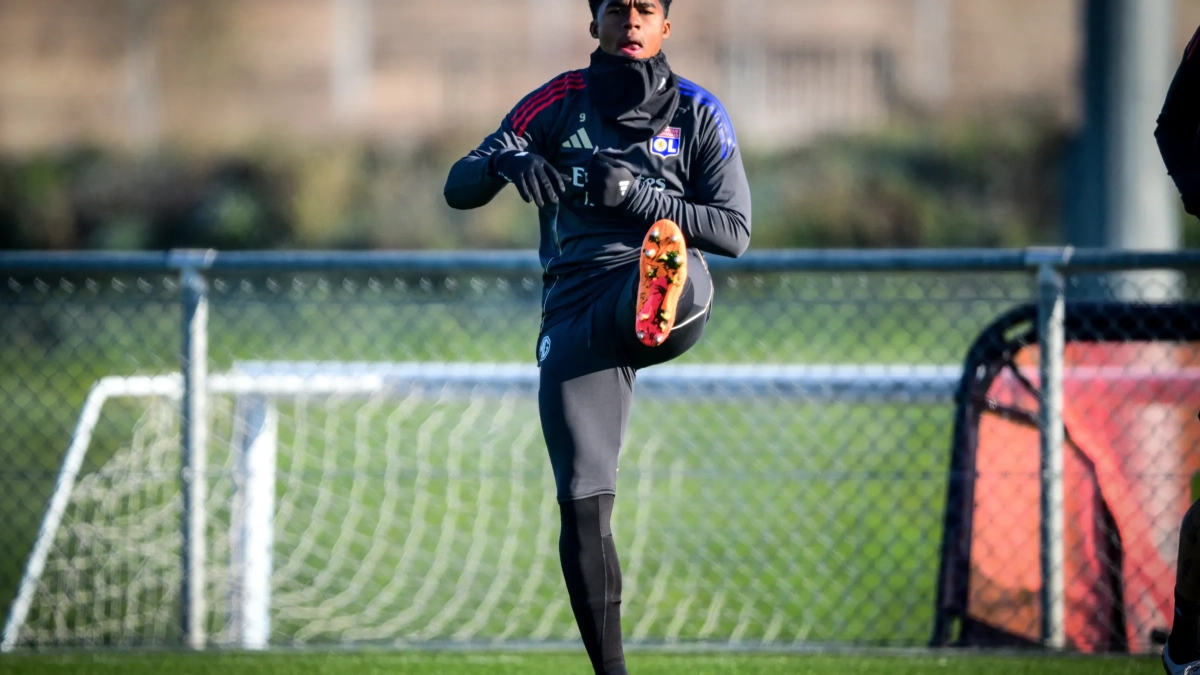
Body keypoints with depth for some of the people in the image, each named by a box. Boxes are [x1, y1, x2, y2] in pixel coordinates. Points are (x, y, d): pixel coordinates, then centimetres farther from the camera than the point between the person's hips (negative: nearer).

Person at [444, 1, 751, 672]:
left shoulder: (698, 114, 9)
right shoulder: (558, 104, 12)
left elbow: (736, 232, 2)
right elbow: (459, 188, 9)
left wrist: (641, 196, -12)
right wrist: (507, 161, -14)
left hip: (671, 296, -1)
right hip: (576, 307, 1)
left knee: (670, 253, -38)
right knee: (582, 502, -8)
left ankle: (656, 304, -72)